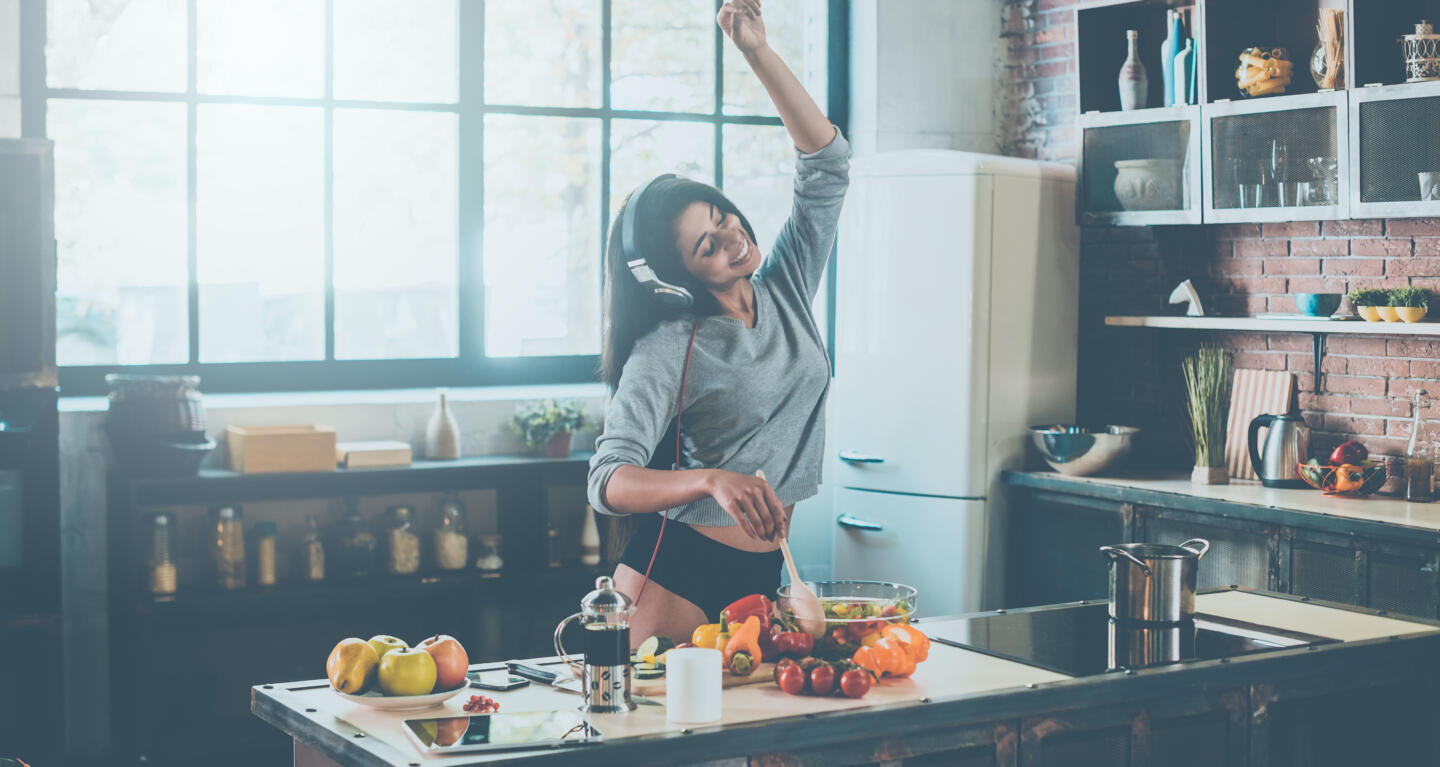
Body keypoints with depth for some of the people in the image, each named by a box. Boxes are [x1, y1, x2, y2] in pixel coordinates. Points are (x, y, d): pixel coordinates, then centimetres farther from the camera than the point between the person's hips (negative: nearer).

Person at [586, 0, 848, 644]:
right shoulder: (669, 349, -12)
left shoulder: (787, 291, 6)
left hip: (764, 573, 5)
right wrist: (714, 481, -39)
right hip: (678, 573, -5)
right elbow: (610, 482, -21)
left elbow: (826, 163, 4)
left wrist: (758, 52, -5)